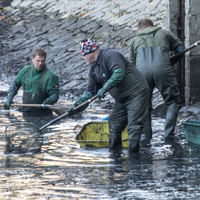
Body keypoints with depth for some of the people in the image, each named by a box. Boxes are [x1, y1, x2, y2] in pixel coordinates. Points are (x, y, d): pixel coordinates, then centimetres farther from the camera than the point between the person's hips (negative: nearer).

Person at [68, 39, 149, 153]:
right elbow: (90, 91, 20)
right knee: (114, 126, 8)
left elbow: (119, 72, -28)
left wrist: (105, 88, -28)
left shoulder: (110, 55, -14)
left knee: (134, 126, -14)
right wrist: (78, 105, 10)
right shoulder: (94, 69, 15)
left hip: (137, 93, -10)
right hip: (122, 99, 10)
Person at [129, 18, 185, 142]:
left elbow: (132, 64, 28)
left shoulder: (135, 39, 30)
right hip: (163, 69, -2)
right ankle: (169, 134, 1)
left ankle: (147, 134, 15)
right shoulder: (164, 33, 27)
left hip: (142, 71, 2)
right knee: (173, 102, 11)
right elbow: (180, 48, 18)